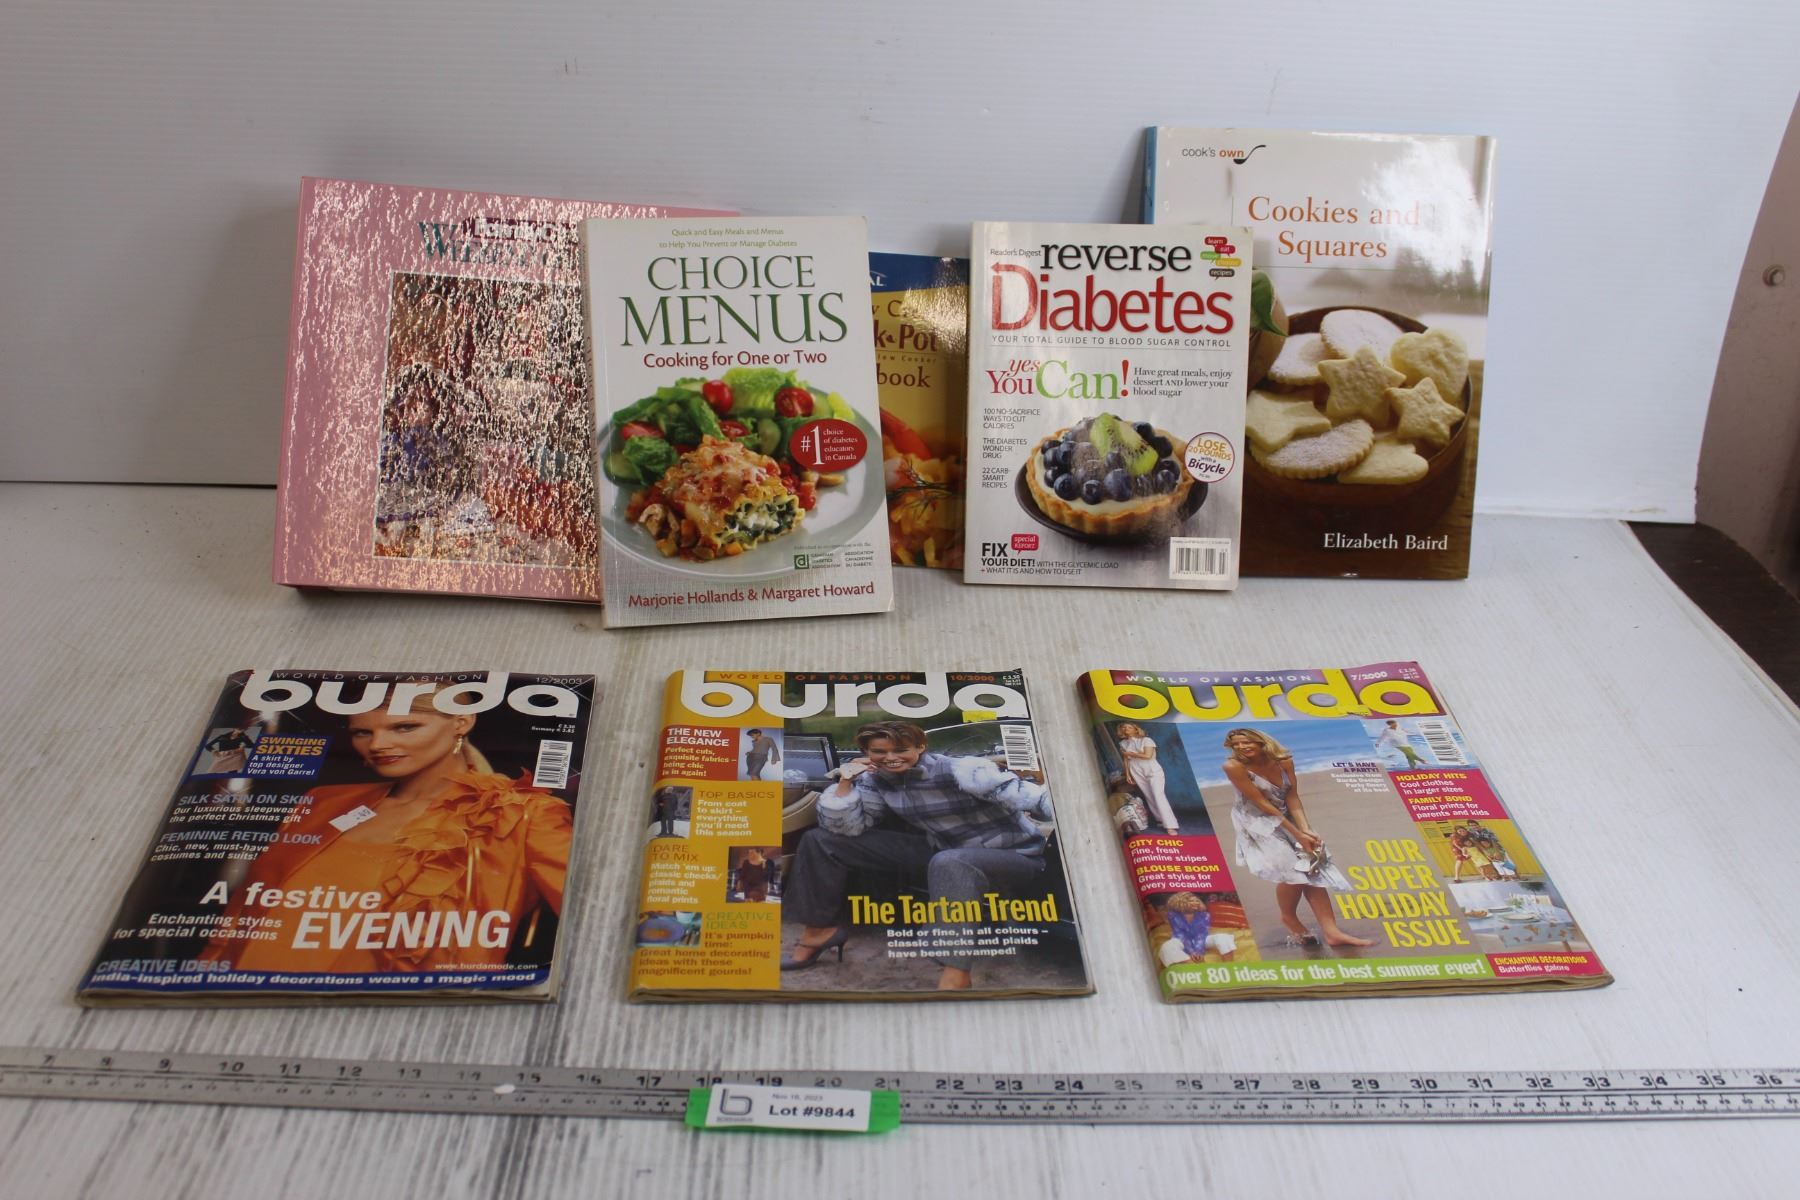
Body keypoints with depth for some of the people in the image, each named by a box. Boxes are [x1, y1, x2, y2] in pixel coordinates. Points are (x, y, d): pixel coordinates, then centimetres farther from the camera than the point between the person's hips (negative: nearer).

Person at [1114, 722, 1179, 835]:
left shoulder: (1146, 740, -7)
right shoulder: (1123, 743, 8)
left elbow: (1148, 755, -18)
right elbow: (1126, 760, 12)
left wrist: (1130, 753, -12)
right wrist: (1127, 774, 5)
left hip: (1153, 771, -5)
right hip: (1137, 774, 5)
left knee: (1158, 796, -15)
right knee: (1150, 798, 3)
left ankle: (1171, 826, -19)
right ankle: (1162, 820, 11)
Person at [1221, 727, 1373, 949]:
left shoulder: (1283, 761, -8)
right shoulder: (1234, 766, -22)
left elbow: (1292, 797, -8)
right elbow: (1261, 804, -22)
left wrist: (1305, 830, -23)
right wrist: (1296, 833, -21)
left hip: (1286, 817, 5)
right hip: (1257, 822, -5)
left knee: (1313, 869, -6)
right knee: (1294, 871, -17)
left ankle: (1331, 932, -7)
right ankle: (1289, 918, 10)